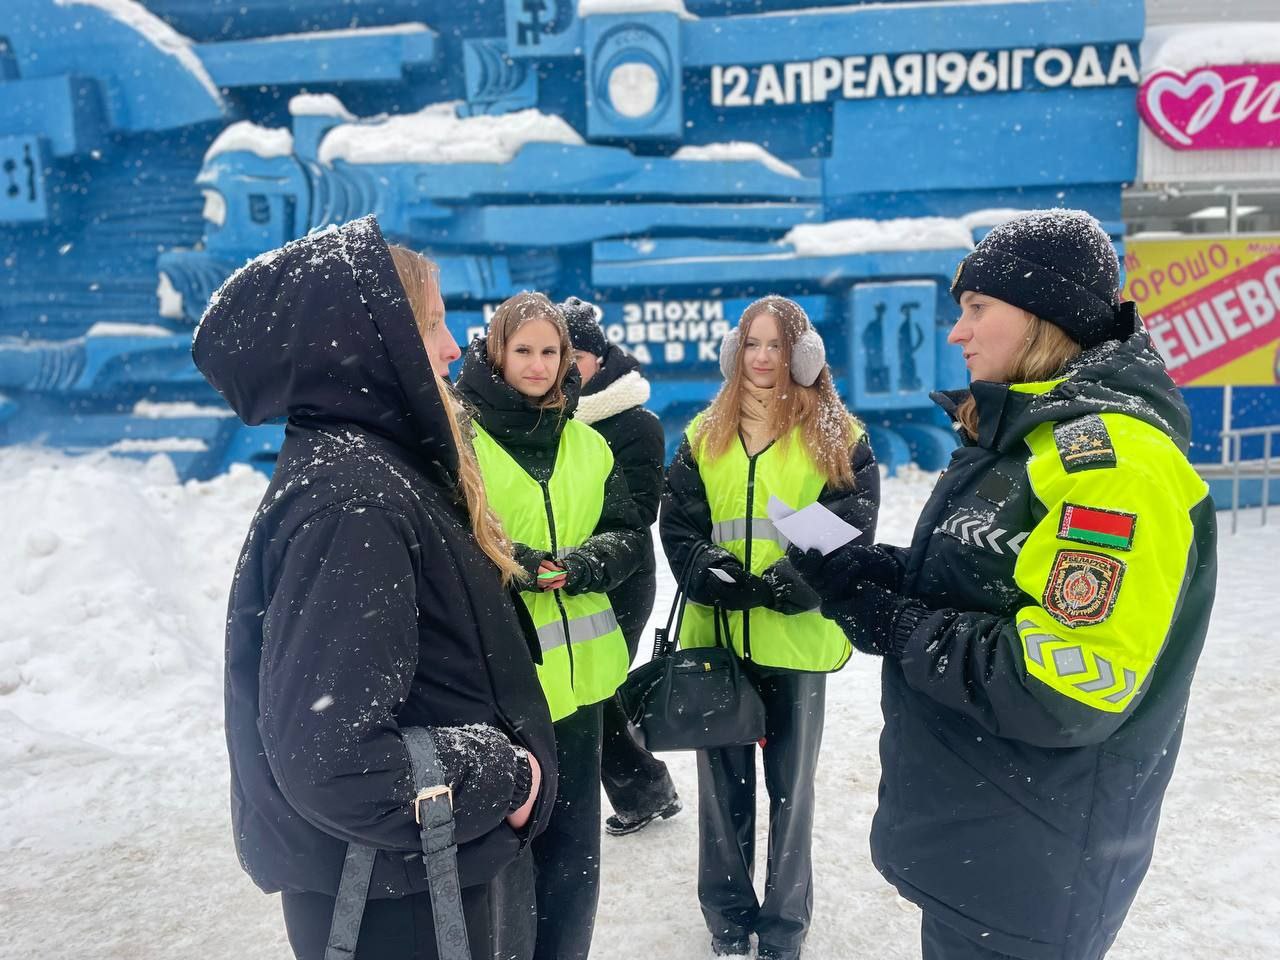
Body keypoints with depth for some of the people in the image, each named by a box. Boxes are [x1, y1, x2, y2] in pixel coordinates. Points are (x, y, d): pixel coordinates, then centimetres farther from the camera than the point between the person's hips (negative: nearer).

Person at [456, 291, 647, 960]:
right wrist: (504, 566, -24)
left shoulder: (589, 445, 11)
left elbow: (628, 533, 8)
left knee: (573, 844, 18)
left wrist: (582, 564, -12)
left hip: (574, 672, 5)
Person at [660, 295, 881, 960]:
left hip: (797, 635, -2)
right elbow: (678, 528, 1)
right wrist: (719, 579, -17)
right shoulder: (702, 436, 7)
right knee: (723, 777, 15)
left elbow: (849, 536, -9)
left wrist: (776, 587, -21)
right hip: (716, 633, 3)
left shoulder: (839, 439, -2)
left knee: (791, 781, 12)